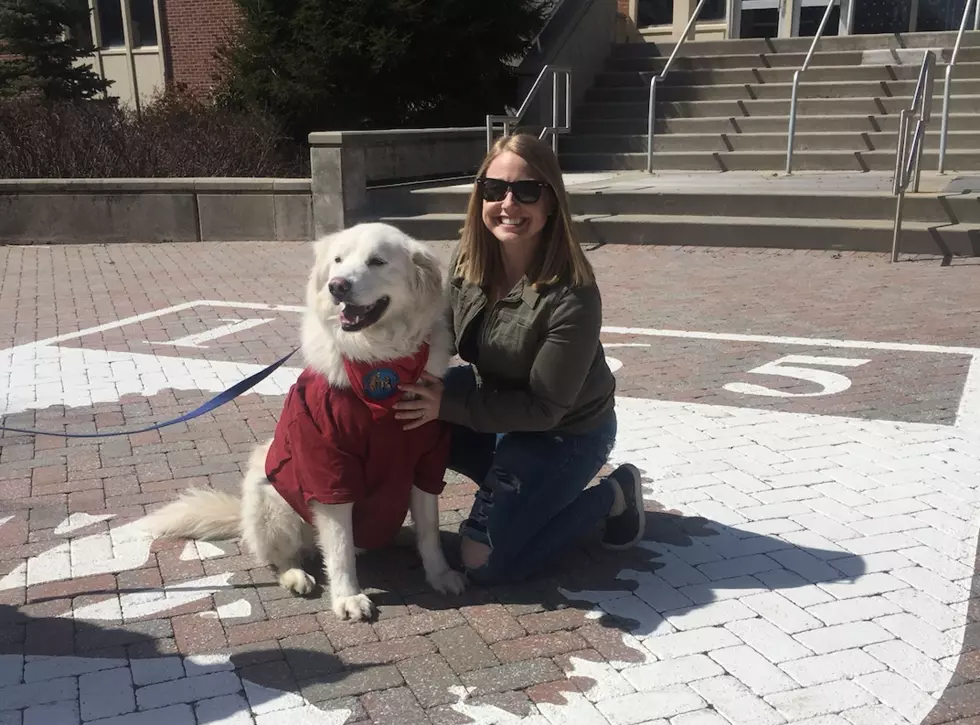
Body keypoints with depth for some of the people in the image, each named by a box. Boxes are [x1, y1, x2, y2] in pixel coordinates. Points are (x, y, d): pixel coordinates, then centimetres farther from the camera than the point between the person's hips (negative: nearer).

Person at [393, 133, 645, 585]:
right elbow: (444, 335, 2)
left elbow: (544, 408, -26)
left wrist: (448, 404, -31)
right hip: (495, 402, 7)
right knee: (403, 416, -13)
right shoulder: (469, 260, -12)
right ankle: (508, 489, 7)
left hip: (566, 433, -6)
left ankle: (612, 495, 8)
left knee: (486, 563, -10)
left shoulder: (572, 297, -32)